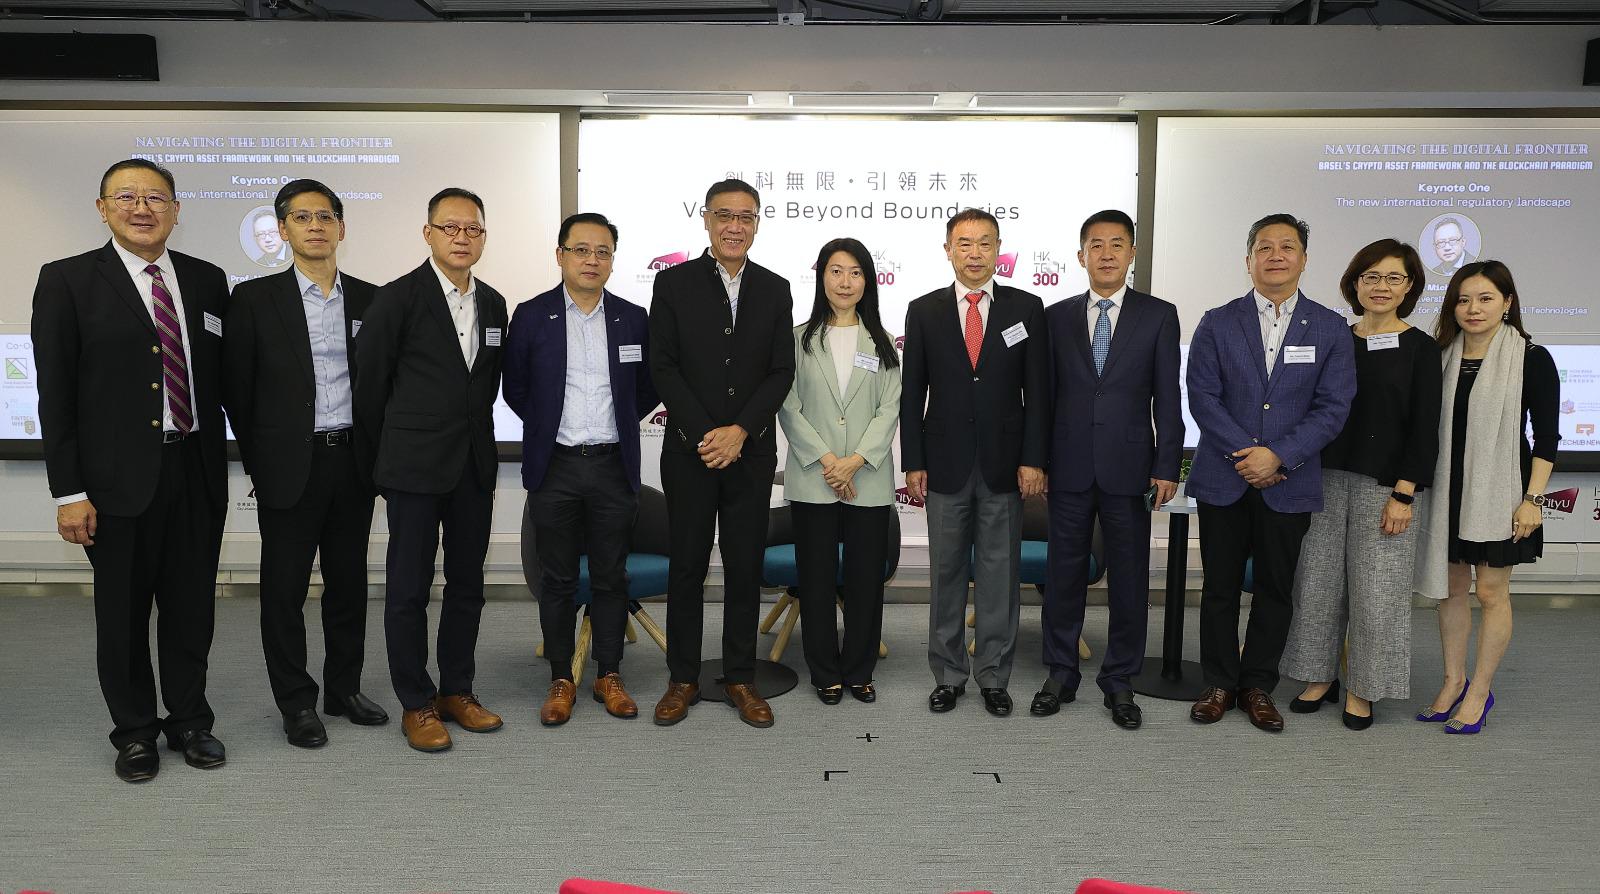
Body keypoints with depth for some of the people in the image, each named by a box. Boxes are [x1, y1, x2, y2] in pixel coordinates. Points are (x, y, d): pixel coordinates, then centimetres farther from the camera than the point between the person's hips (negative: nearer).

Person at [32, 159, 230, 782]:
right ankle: (135, 731, 29)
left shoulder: (207, 281, 6)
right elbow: (55, 394, -6)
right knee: (122, 612, 11)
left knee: (192, 607, 13)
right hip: (119, 479, -2)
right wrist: (68, 491, -10)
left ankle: (189, 720, 31)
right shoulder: (67, 281, -3)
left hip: (198, 472, 3)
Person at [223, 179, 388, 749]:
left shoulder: (371, 300, 5)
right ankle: (297, 703, 19)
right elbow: (235, 386, 1)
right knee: (285, 587, 5)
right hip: (290, 465, -2)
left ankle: (344, 688, 27)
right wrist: (259, 459, 3)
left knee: (349, 581, 12)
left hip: (353, 461, 3)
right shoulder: (255, 299, -2)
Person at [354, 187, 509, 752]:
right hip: (416, 470, -5)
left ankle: (456, 691, 24)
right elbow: (369, 383, -2)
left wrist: (483, 452, 15)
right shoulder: (397, 299, -6)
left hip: (475, 467, 5)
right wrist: (384, 461, 4)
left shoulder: (493, 304, 9)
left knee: (467, 584, 11)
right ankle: (416, 704, 15)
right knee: (409, 589, 3)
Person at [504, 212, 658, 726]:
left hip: (614, 467, 1)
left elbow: (647, 389, 14)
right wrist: (548, 426, 10)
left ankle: (609, 676, 21)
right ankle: (561, 680, 19)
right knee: (558, 579, 7)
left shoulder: (633, 319, 4)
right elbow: (515, 389, 9)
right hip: (554, 468, -1)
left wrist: (616, 425, 10)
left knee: (611, 578, 8)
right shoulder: (532, 316, 0)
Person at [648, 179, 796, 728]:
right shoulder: (674, 283, 1)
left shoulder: (775, 290, 7)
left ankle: (740, 679, 19)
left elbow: (782, 373, 2)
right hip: (689, 450, -1)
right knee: (686, 567, 6)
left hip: (751, 451, 2)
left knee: (745, 569, 7)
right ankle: (683, 679, 19)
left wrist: (740, 430, -11)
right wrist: (704, 434, -12)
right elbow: (663, 367, -4)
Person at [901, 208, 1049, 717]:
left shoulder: (1026, 308, 2)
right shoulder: (924, 311, 3)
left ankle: (994, 676, 20)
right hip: (945, 464, 1)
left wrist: (1034, 459, -6)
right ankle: (948, 675, 22)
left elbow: (1038, 390, 1)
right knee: (947, 574, 9)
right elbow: (912, 393, 3)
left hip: (1005, 464, 0)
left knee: (1000, 575, 7)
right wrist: (913, 463, -2)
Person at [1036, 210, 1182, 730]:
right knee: (1064, 574, 8)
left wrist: (1167, 466, -5)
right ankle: (1060, 675, 22)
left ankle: (1120, 682, 20)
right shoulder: (1057, 317, 7)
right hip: (1069, 468, 1)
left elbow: (1167, 397, 1)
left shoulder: (1158, 315, 3)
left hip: (1129, 468, -1)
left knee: (1129, 579, 6)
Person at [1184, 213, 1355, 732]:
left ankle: (1258, 686, 23)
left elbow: (1333, 406, -3)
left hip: (1289, 483, 1)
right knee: (1220, 588, 7)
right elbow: (1202, 398, -5)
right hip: (1223, 480, 0)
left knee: (1275, 590, 9)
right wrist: (1244, 456, -14)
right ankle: (1219, 684, 20)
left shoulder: (1330, 329, 4)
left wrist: (1278, 455, -14)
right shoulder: (1217, 324, 3)